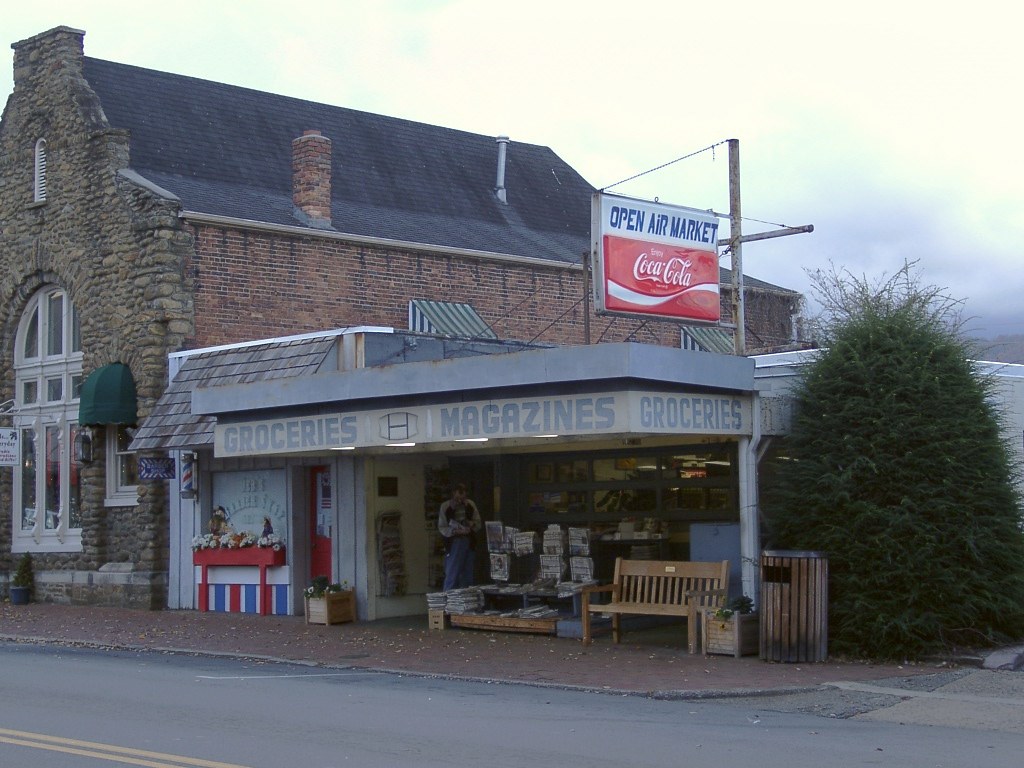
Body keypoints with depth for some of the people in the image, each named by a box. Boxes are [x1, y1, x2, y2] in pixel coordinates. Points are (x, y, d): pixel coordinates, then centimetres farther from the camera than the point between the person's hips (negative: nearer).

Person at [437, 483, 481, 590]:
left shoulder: (470, 505, 8)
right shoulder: (445, 507, 0)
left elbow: (478, 523, 14)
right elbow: (442, 528, -2)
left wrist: (472, 524, -9)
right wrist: (455, 531, -18)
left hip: (468, 543, 3)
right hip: (454, 544, -3)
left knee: (468, 576, 6)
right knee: (451, 575, -7)